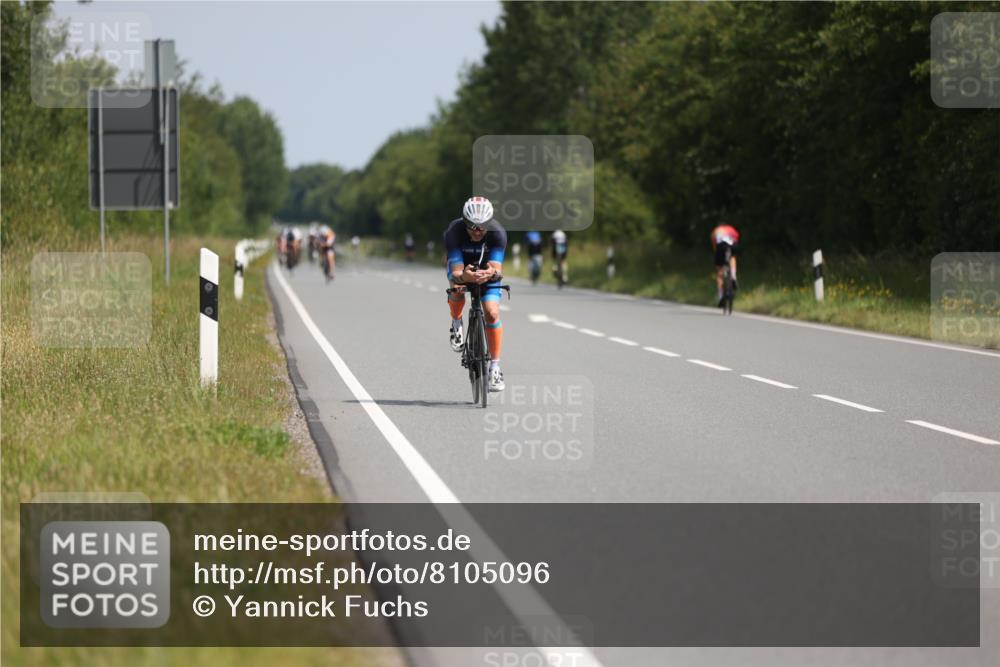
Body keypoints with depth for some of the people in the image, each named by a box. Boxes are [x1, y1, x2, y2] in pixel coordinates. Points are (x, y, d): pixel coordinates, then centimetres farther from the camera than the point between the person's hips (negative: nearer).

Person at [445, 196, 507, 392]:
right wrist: (463, 276, -63)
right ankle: (456, 324, 2)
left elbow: (496, 267, -38)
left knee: (492, 312, -18)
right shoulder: (454, 232, -34)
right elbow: (456, 271, -39)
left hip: (486, 268, 0)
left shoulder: (498, 233, -31)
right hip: (462, 267, 0)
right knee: (457, 293, -32)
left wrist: (491, 273, -62)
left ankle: (495, 367, -9)